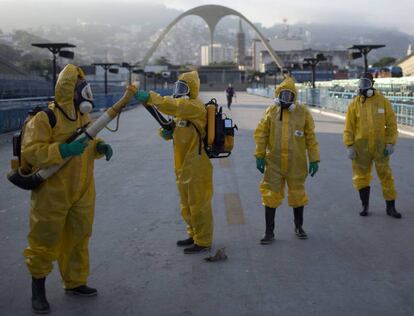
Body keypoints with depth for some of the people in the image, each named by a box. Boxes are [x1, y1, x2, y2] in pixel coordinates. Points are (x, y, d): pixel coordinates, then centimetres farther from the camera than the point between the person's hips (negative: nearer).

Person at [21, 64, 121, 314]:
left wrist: (100, 147, -2)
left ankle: (75, 281, 31)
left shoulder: (84, 117, 8)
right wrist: (63, 150, -32)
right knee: (46, 239, 4)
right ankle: (38, 286, 23)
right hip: (52, 193, -7)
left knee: (78, 237, 15)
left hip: (82, 192, 7)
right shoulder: (45, 119, -17)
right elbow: (30, 152, -22)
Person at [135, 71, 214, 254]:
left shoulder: (195, 106, -14)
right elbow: (175, 131, 18)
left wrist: (149, 97, -36)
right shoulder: (183, 109, 17)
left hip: (196, 166, -10)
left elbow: (171, 106, -32)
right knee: (187, 204, 18)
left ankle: (203, 242, 6)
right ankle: (194, 235, 32)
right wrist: (167, 132, -5)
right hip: (183, 166, 10)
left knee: (198, 204, -3)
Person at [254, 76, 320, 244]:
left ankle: (299, 227, 33)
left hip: (296, 164, 0)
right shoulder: (271, 111, 0)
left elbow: (311, 137, 0)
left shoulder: (303, 112, -3)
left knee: (297, 194, 13)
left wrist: (314, 160, -1)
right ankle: (269, 232, 11)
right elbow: (261, 134, 4)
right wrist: (260, 156, -1)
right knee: (271, 195, 1)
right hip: (274, 162, 1)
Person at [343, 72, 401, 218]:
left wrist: (391, 143, -5)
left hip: (380, 145, 0)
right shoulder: (354, 104, -1)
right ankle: (365, 205, 23)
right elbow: (349, 127, 0)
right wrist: (349, 146, -6)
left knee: (386, 176, 4)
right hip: (361, 146, 1)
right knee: (361, 176, 7)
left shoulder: (383, 101, -1)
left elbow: (391, 124, 1)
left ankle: (390, 207, 13)